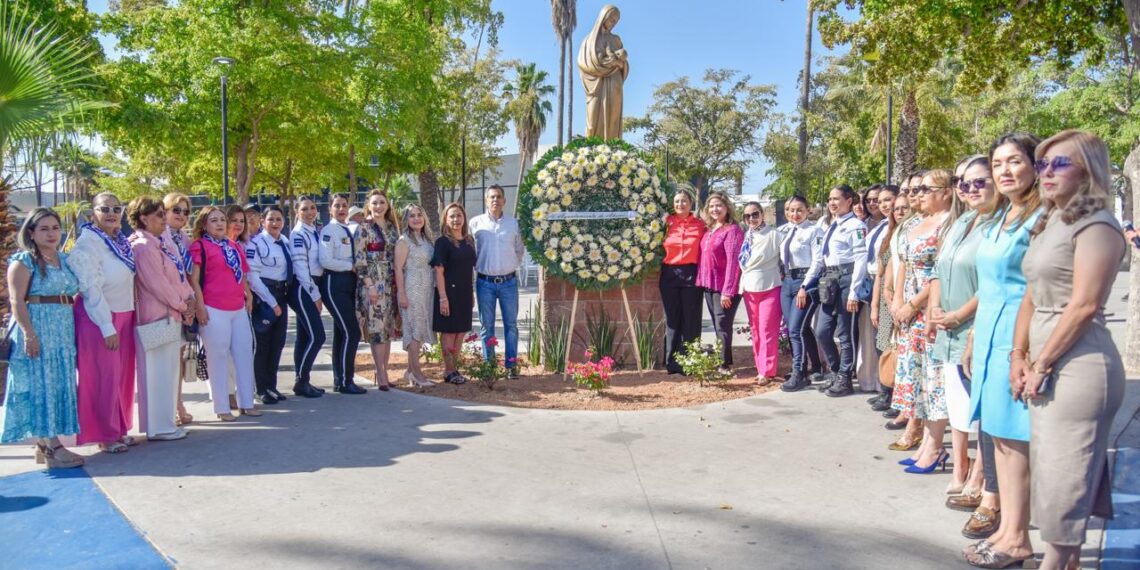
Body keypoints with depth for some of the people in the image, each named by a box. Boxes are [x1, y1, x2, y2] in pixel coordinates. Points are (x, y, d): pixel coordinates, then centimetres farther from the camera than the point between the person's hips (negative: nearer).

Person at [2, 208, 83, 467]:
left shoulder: (64, 259, 13)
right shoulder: (23, 261, -6)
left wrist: (74, 328, 10)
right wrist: (29, 334, -20)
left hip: (63, 332, 7)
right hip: (37, 331, -7)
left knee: (58, 386, 9)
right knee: (40, 386, -4)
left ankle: (43, 442, 18)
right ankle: (53, 447, -4)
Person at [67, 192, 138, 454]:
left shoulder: (121, 241, 9)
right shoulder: (87, 244, -13)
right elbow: (90, 288, -18)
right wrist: (107, 327, -19)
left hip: (124, 315, 7)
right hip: (99, 318, -7)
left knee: (123, 375, 11)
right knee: (104, 377, 1)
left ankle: (120, 429, 22)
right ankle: (105, 435, 12)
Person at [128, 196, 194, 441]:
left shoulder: (164, 244, 14)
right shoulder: (143, 247, -15)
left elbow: (180, 276, 14)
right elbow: (157, 284, -18)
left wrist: (189, 299, -2)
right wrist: (183, 305, -8)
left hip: (172, 315, 9)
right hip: (157, 316, -9)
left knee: (170, 369, 14)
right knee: (159, 372, -3)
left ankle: (165, 422, 24)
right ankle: (159, 427, 6)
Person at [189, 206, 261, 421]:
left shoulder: (234, 246, 15)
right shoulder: (199, 246, -3)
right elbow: (194, 279, -8)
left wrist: (249, 296, 13)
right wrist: (200, 306, -14)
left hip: (239, 308, 6)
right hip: (214, 310, -6)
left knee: (244, 354, 9)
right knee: (218, 357, 1)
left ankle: (246, 403, 19)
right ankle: (222, 407, 9)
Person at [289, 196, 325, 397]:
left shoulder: (315, 232, 14)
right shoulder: (298, 233, -9)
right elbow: (300, 267, -14)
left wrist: (316, 293, 9)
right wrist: (315, 295, -13)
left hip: (311, 288, 8)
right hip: (302, 288, -8)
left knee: (305, 336, 11)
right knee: (317, 336, -11)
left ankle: (301, 381, 17)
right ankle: (302, 381, 0)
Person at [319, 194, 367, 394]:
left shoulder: (351, 230, 15)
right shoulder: (328, 231, -8)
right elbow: (325, 261, -19)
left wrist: (356, 267, -4)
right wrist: (351, 266, -13)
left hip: (349, 282, 8)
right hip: (335, 283, -8)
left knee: (341, 332, 12)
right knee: (352, 332, -10)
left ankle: (339, 380, 21)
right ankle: (346, 382, -1)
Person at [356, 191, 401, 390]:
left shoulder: (393, 227, 14)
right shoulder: (364, 228, -4)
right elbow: (359, 259, -9)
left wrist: (398, 284, 12)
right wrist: (370, 285, -15)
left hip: (391, 284, 6)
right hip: (372, 283, -6)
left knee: (389, 328, 7)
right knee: (377, 327, -7)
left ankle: (384, 371, 14)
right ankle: (381, 374, -3)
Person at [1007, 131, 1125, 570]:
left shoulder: (1096, 225, -10)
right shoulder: (1049, 224, 16)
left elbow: (1084, 305, -17)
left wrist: (1042, 365, -13)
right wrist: (1019, 357, 7)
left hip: (1079, 363, -9)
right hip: (1046, 365, 9)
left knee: (1064, 469, 0)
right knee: (1049, 464, 14)